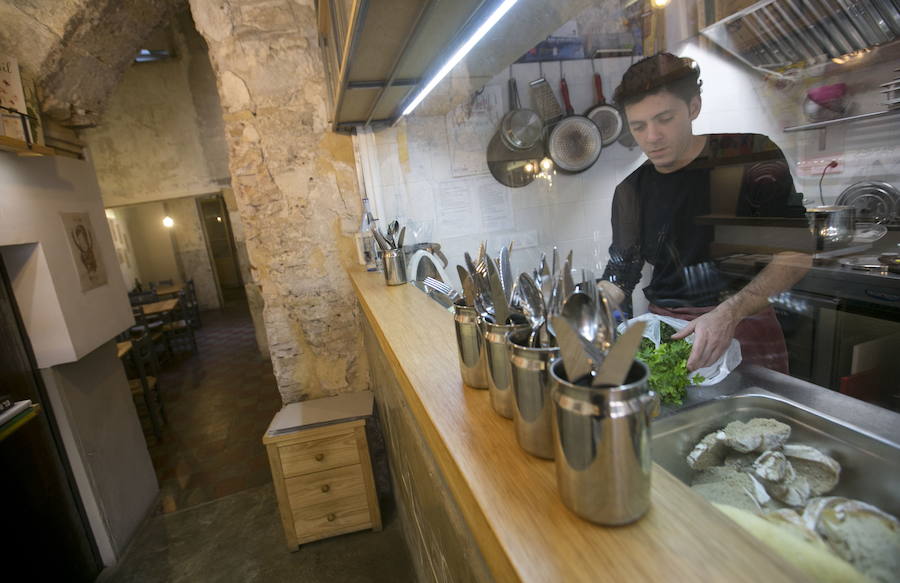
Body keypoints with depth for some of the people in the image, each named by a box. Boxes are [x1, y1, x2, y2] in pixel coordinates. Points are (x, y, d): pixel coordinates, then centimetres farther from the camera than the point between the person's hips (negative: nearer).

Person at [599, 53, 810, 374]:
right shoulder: (631, 192, 7)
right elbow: (619, 275, 8)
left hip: (745, 327, -2)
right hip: (664, 327, 2)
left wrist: (729, 313, -23)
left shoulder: (751, 156, -2)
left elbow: (795, 254, -7)